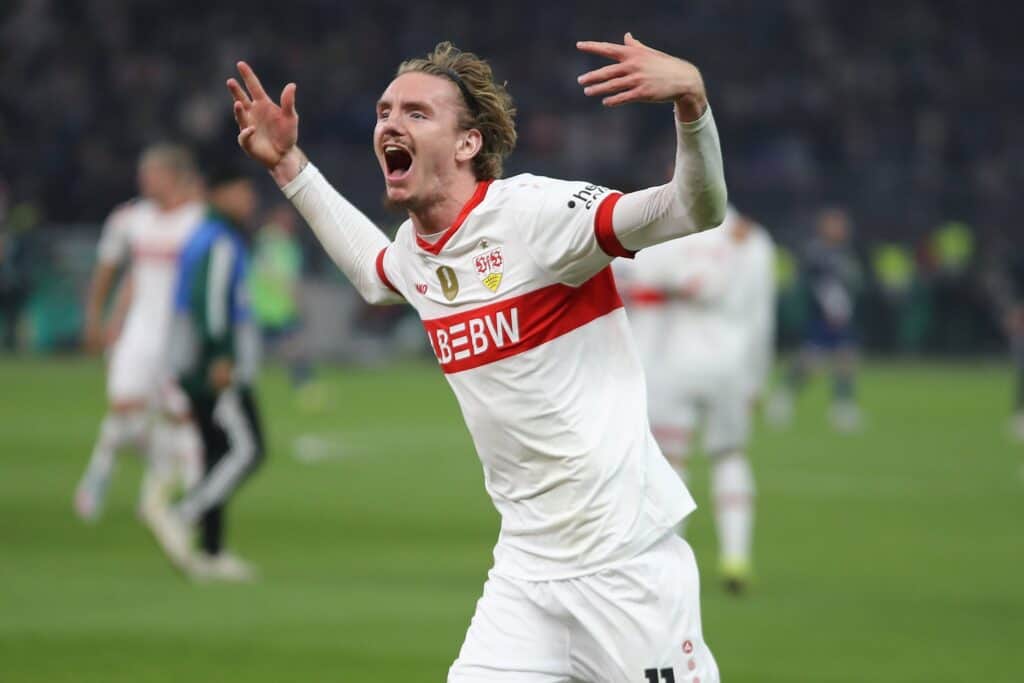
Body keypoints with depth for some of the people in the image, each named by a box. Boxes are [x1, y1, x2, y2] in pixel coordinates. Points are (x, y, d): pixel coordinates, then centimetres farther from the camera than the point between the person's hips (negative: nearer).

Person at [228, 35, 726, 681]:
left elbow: (697, 209, -23)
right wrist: (289, 165, 30)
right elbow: (374, 273, 34)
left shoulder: (533, 212, -14)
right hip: (527, 570, 6)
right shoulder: (412, 251, 8)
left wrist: (691, 98, -40)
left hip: (625, 562, -6)